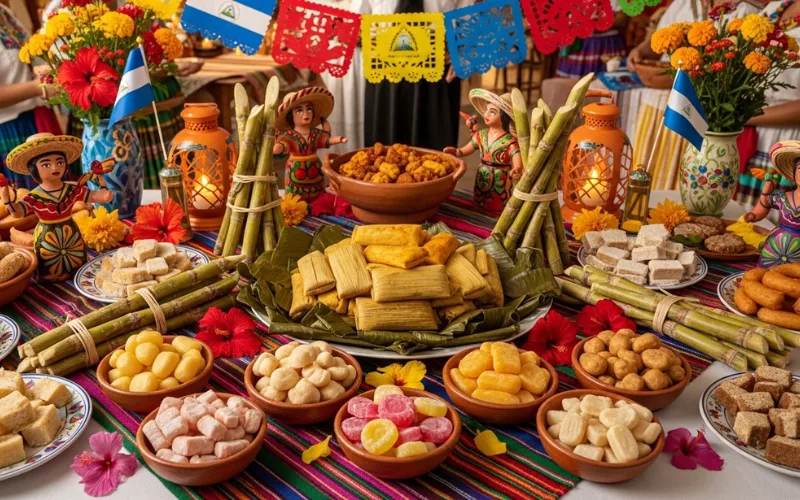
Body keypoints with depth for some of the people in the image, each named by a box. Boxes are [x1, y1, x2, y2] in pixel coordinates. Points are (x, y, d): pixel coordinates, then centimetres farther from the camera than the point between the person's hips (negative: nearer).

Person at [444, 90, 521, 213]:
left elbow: (518, 166, -27)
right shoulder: (481, 135, -1)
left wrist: (516, 171, -51)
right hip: (481, 182, 6)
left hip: (499, 186, -6)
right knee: (479, 206, 19)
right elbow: (463, 151, 8)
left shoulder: (510, 143, -19)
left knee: (496, 210, 7)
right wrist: (454, 151, -15)